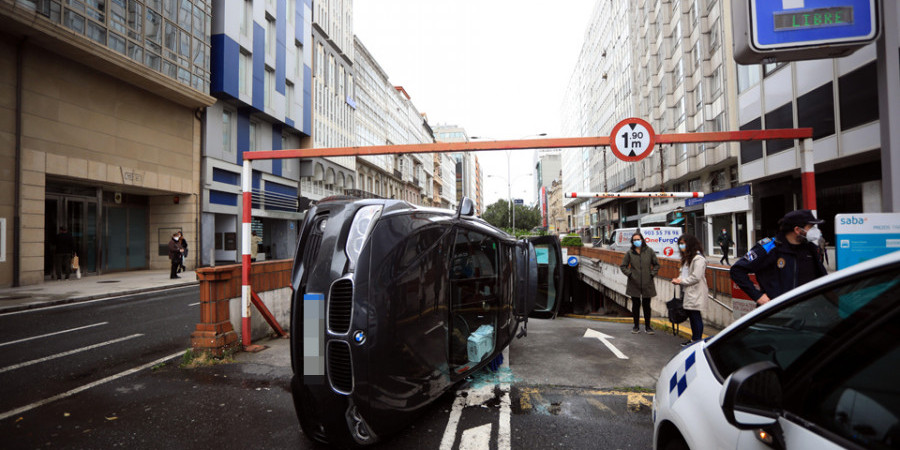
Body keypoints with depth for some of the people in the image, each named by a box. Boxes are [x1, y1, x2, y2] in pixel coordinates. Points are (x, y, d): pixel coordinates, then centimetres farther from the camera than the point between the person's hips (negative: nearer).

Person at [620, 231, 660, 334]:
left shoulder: (649, 251, 1)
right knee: (635, 305, 7)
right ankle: (636, 326, 19)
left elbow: (656, 264, 9)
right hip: (634, 284, 0)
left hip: (647, 284, 0)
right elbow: (623, 266, 9)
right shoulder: (629, 253, 1)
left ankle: (647, 326, 20)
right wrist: (629, 274, -4)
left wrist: (652, 274, -2)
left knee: (646, 305, 7)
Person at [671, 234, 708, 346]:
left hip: (696, 294, -10)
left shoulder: (698, 259, -15)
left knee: (696, 317, -2)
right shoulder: (687, 258, 18)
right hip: (688, 292, 10)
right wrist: (679, 279, 2)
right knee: (691, 316, 15)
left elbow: (696, 277, -21)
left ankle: (698, 341, 6)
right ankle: (694, 339, 25)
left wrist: (681, 281, -13)